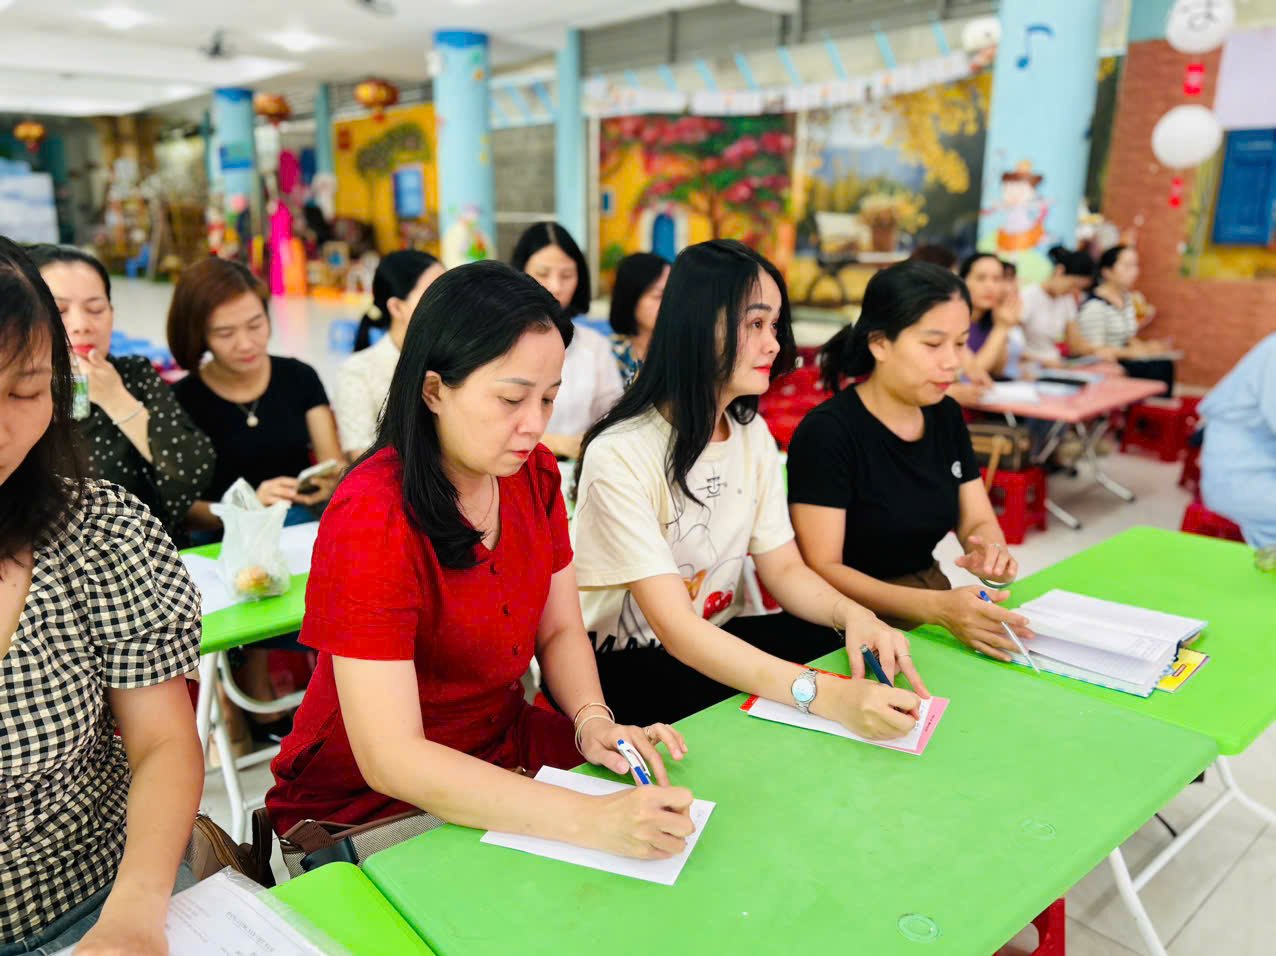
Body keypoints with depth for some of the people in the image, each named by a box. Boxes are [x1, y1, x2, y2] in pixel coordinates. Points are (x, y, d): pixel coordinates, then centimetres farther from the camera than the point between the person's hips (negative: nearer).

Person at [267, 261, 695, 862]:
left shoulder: (534, 474, -3)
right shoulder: (370, 519, -26)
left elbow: (559, 630, 5)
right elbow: (391, 759, -29)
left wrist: (593, 721, -17)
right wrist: (592, 821, -36)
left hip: (505, 741, 7)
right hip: (371, 798, -6)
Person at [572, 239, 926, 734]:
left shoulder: (754, 435, 1)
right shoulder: (620, 455, -25)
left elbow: (784, 568, 2)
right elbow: (676, 629, -30)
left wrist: (853, 612, -21)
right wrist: (823, 695, -40)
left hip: (713, 642, 7)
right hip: (617, 664, -6)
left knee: (842, 657, -17)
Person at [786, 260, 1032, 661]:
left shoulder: (945, 415, 5)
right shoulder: (827, 432, -17)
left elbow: (978, 521, 9)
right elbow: (821, 570, -20)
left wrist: (991, 553, -15)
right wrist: (937, 608, -32)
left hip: (930, 599, 7)